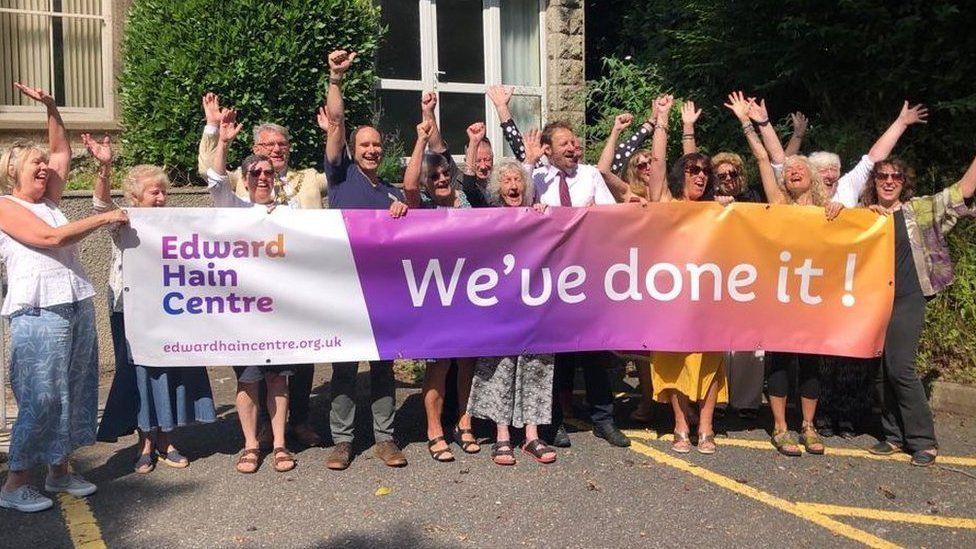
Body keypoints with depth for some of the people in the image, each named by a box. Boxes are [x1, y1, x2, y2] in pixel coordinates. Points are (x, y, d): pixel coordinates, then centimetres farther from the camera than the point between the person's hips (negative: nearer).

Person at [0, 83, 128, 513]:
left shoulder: (48, 201, 18)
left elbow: (62, 153, 26)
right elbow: (52, 238, -15)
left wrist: (51, 108, 18)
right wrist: (104, 218, -11)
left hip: (78, 305, 8)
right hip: (39, 312, -8)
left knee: (74, 391, 11)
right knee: (40, 398, -5)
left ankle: (60, 470, 22)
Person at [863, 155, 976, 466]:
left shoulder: (920, 210, 4)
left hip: (907, 301, -3)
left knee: (900, 368, -12)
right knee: (882, 371, 6)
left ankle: (923, 441, 1)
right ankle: (895, 436, 17)